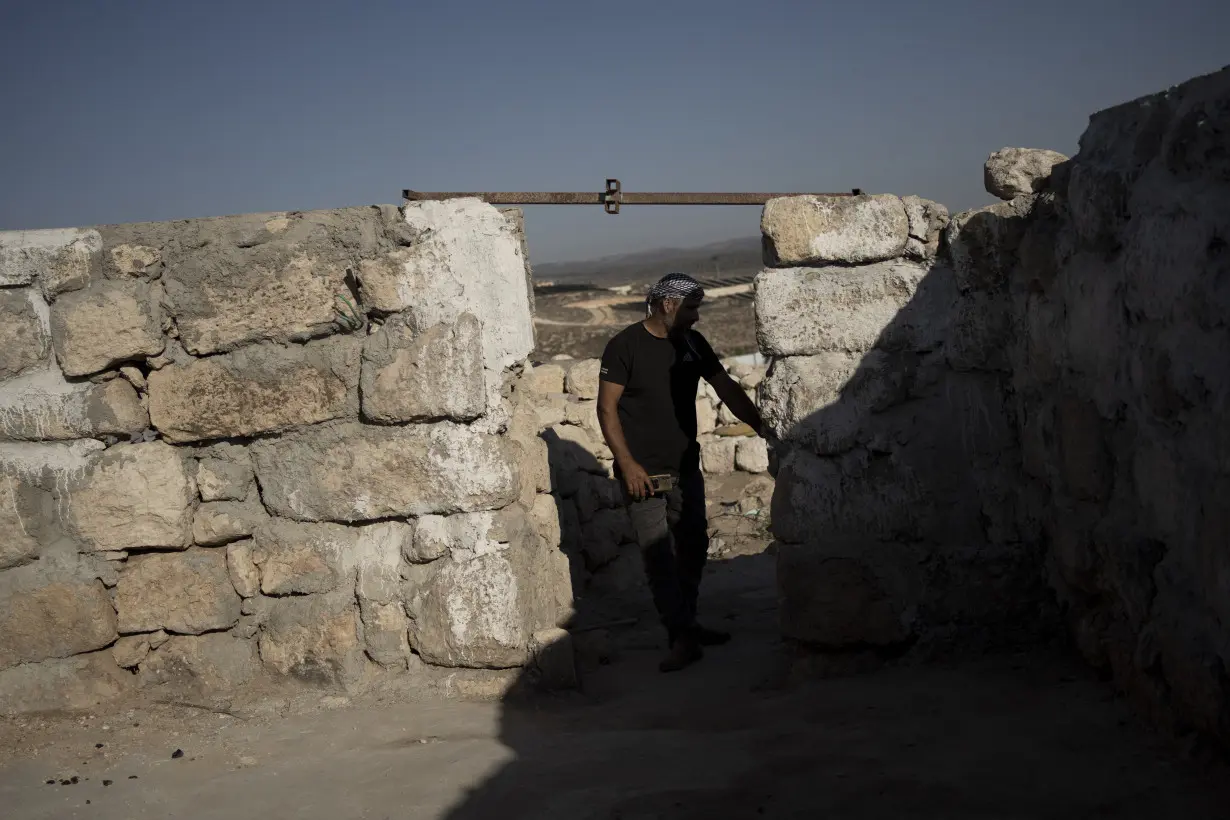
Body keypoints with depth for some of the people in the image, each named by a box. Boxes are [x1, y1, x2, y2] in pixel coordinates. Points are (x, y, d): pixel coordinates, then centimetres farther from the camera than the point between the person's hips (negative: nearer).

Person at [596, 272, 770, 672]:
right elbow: (607, 407, -10)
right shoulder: (624, 346, -9)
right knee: (659, 556, -8)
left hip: (686, 468, 7)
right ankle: (682, 638, -6)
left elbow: (727, 389, 9)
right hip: (644, 473, -7)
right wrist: (627, 463, -17)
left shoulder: (692, 343, 8)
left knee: (693, 548, 12)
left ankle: (686, 625, 27)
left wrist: (761, 426, -3)